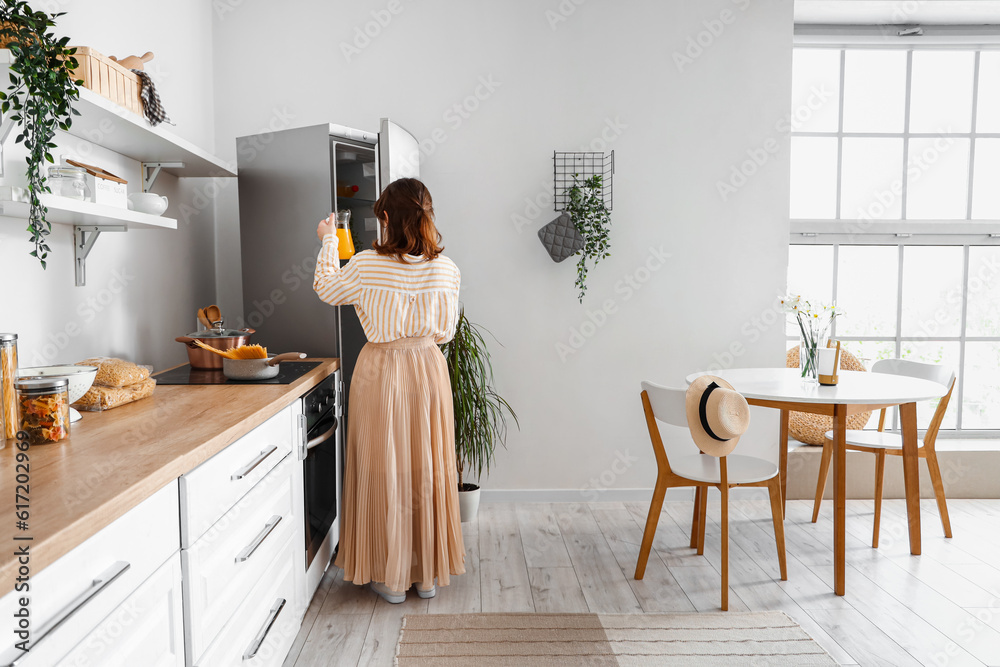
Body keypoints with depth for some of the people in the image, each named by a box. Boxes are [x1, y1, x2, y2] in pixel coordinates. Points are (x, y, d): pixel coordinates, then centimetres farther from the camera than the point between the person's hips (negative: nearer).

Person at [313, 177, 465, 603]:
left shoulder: (367, 265, -12)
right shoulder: (446, 269, -5)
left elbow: (327, 290, 8)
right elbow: (445, 332, 4)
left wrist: (328, 241, 22)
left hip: (381, 371, -2)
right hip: (428, 368, 3)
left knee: (384, 471, 9)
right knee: (427, 471, 12)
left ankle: (391, 577, 19)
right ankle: (428, 574, 24)